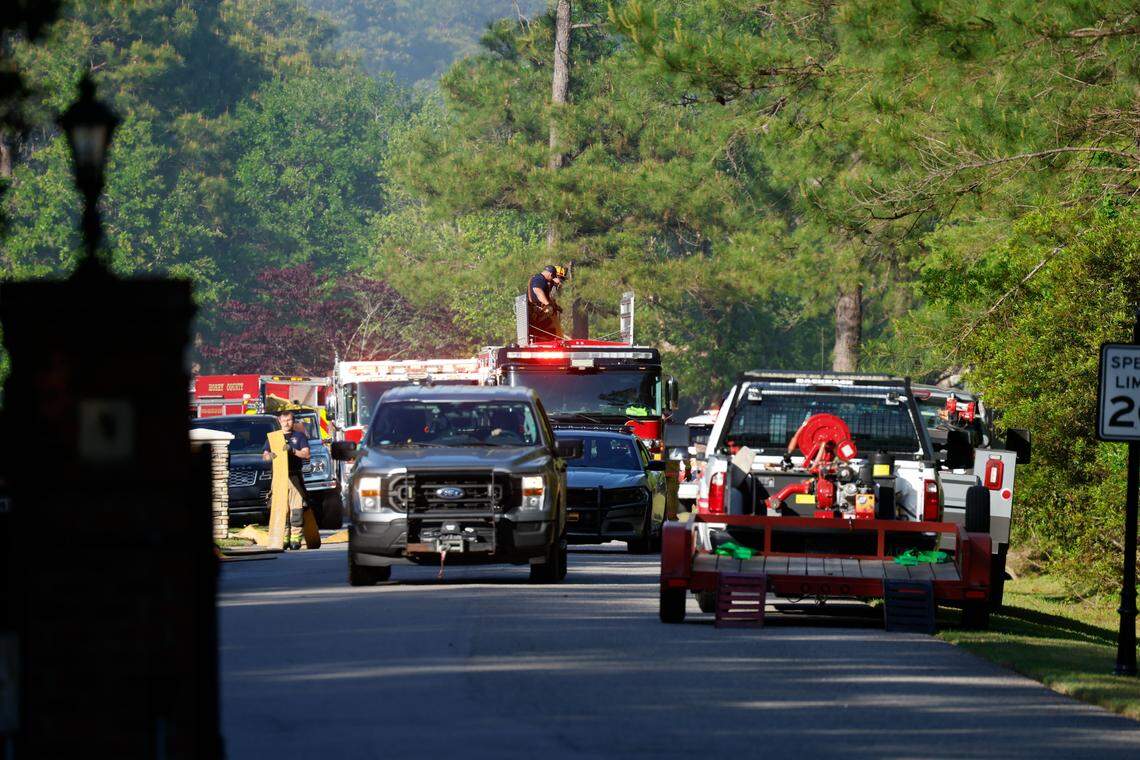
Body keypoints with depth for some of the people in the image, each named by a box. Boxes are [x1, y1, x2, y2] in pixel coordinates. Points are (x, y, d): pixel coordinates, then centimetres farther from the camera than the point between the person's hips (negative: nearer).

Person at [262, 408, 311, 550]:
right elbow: (264, 455, 13)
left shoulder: (299, 436, 12)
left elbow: (306, 454, 2)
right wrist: (269, 456, -11)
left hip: (295, 476, -2)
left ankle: (295, 538, -9)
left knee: (296, 509, -9)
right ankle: (284, 538, -2)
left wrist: (292, 450, -15)